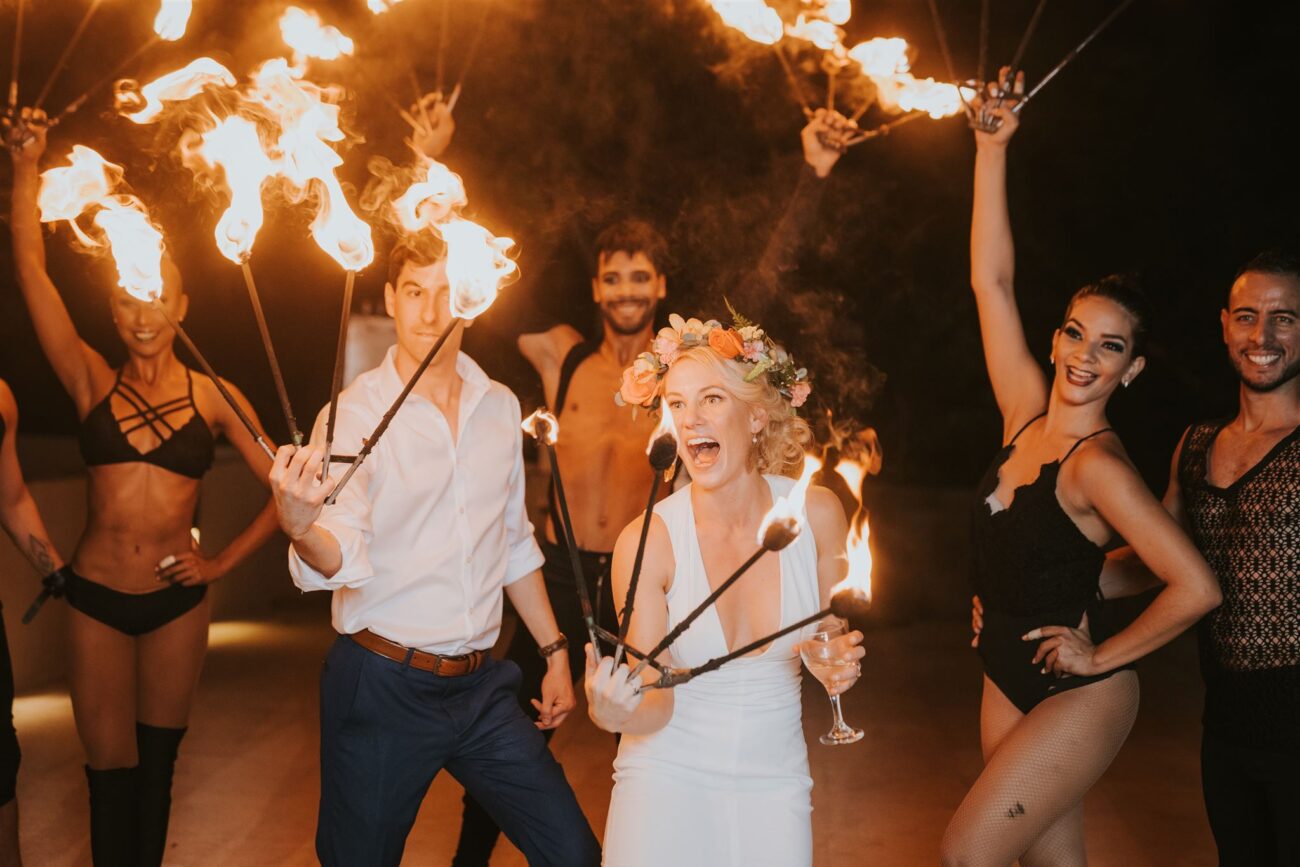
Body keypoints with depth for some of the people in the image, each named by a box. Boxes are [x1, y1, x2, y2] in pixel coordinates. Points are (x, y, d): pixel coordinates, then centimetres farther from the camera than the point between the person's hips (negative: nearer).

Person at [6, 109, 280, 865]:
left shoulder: (213, 397, -3)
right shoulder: (93, 384, -1)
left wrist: (224, 562, -7)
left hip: (177, 601, 0)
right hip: (97, 599, 0)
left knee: (157, 768, 13)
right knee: (111, 777, 6)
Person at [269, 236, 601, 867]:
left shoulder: (499, 406, 6)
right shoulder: (354, 414, -9)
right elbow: (340, 562, -21)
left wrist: (554, 650, 17)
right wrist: (301, 526, -43)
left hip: (480, 685, 4)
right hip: (382, 688, -4)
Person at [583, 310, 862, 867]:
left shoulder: (816, 514, -8)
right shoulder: (647, 542, -15)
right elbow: (658, 700, -13)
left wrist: (838, 662, -13)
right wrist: (617, 714, -34)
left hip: (773, 778, 2)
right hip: (667, 774, -2)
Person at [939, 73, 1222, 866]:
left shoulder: (1098, 465, -20)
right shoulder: (1026, 413, -2)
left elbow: (1197, 586, -27)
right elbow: (992, 281, -2)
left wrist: (1103, 656, -15)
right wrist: (993, 147, -6)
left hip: (1081, 695, -7)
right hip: (1010, 680, 7)